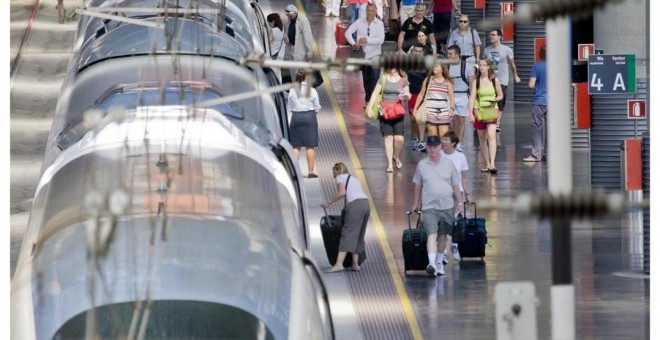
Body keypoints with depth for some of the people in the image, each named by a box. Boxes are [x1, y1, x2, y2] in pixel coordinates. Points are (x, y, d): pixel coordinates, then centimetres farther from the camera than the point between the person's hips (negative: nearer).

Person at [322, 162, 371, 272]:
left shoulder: (340, 178, 9)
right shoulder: (354, 179, 31)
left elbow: (342, 192, -8)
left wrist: (329, 202, -1)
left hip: (355, 205, -7)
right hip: (366, 203, 7)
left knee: (347, 234, -12)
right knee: (359, 235, 13)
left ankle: (339, 264, -20)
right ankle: (355, 264, 12)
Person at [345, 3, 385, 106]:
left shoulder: (379, 24, -6)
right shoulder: (359, 22, 1)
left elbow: (381, 39, -15)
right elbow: (348, 32, 0)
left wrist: (367, 40, -22)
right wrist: (353, 43, -13)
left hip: (375, 54, -3)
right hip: (364, 54, 3)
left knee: (375, 78, -14)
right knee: (366, 79, 12)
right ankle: (368, 100, 23)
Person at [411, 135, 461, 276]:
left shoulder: (448, 164, 4)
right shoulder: (421, 165, 3)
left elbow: (455, 186, 8)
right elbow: (418, 187, 10)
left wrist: (458, 204, 6)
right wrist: (415, 205, 11)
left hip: (447, 206, 2)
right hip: (429, 207, -2)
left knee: (442, 235, 12)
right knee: (432, 235, -16)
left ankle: (440, 263, 26)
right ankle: (432, 263, -29)